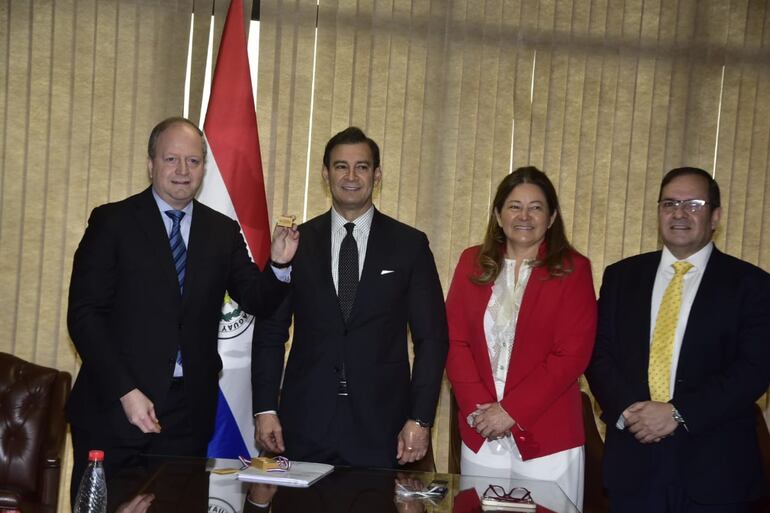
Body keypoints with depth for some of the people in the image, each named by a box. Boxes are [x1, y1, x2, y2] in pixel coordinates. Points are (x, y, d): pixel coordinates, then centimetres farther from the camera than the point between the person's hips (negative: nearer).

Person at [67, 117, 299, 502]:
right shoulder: (112, 222, -2)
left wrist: (278, 264, -13)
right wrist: (125, 391, -15)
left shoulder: (223, 232, 9)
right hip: (113, 407, -2)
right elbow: (84, 314, -7)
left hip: (188, 413, 3)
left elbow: (258, 303, 7)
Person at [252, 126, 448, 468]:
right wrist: (265, 408, 0)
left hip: (380, 425, -1)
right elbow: (270, 331, 8)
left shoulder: (409, 245, 3)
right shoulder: (298, 242, 6)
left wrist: (420, 419, -5)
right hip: (305, 423, 1)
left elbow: (431, 337, 2)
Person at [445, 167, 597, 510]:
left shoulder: (572, 270, -2)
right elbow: (454, 341, 3)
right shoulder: (472, 263, 7)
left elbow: (572, 354, -9)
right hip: (479, 435, 3)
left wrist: (511, 410, -13)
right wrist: (477, 407, -10)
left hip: (546, 440, -3)